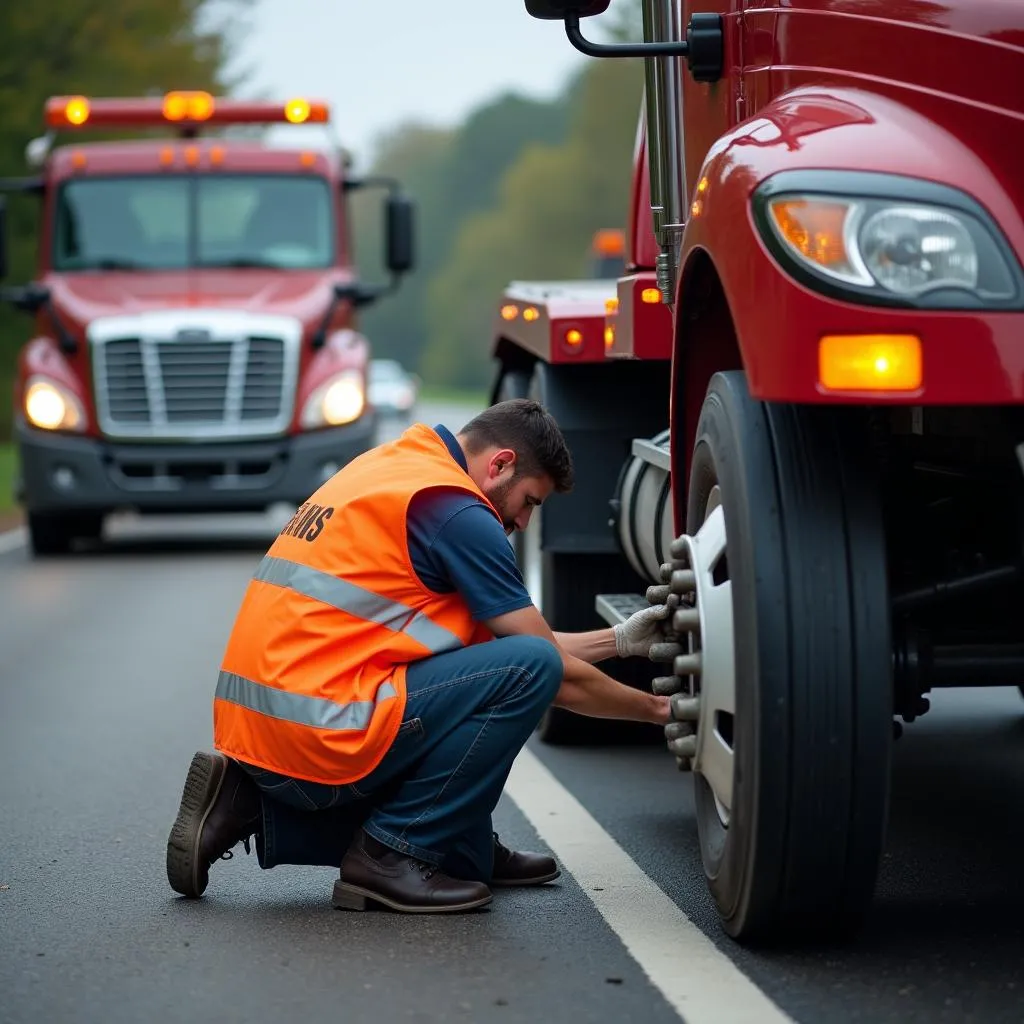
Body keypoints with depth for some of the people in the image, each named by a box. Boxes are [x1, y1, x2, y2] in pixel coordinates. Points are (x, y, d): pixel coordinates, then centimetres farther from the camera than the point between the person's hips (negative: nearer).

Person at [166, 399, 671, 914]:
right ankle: (396, 856, -4)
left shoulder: (395, 466, 20)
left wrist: (617, 640, 25)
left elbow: (485, 637, 26)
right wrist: (655, 709, 12)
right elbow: (558, 674, -3)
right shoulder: (456, 509, -8)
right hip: (317, 739, -9)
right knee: (532, 666, -10)